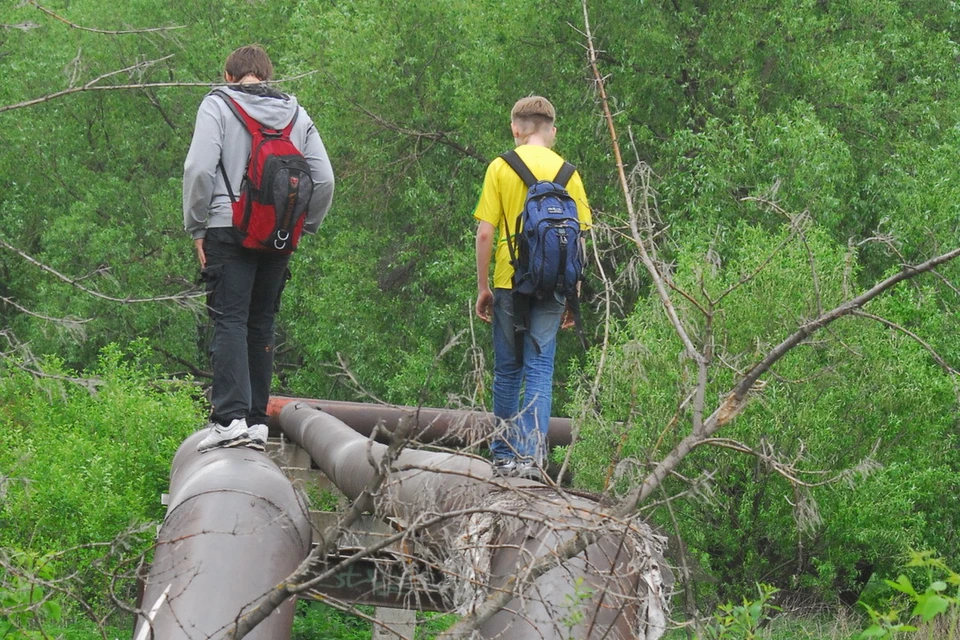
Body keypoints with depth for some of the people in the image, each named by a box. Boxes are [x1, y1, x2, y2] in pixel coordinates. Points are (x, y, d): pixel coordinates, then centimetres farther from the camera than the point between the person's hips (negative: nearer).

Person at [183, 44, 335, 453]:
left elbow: (200, 168, -10)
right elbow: (324, 179, 8)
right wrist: (305, 225, 18)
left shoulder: (217, 105, 1)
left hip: (229, 230, -4)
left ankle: (230, 417, -18)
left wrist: (196, 227, -1)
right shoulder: (296, 113, 14)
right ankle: (257, 420, 10)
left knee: (229, 321, -7)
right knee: (262, 324, 11)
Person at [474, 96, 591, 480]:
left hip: (510, 283, -1)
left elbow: (485, 234, -5)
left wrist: (482, 287, 4)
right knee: (540, 368, 2)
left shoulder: (501, 168, -1)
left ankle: (504, 455, 16)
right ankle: (532, 454, -7)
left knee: (507, 370, 10)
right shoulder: (567, 172, 4)